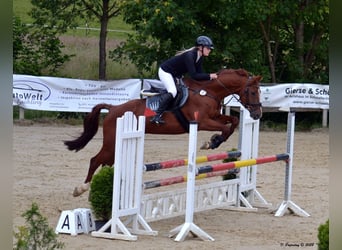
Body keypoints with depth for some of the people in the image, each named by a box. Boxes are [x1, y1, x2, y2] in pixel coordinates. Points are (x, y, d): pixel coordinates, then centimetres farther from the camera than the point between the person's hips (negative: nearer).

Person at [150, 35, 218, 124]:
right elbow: (193, 76, -37)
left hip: (175, 75, 10)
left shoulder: (199, 57, -4)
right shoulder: (190, 56, -33)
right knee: (172, 91, -29)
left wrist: (211, 76, -15)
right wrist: (209, 76, -37)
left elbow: (199, 73, -1)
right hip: (165, 72, -10)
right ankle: (157, 116, -33)